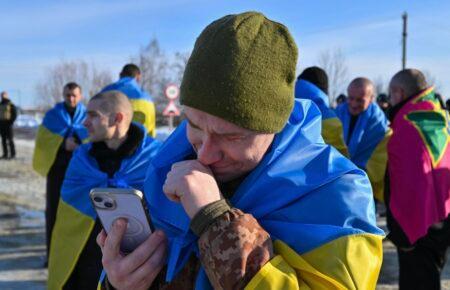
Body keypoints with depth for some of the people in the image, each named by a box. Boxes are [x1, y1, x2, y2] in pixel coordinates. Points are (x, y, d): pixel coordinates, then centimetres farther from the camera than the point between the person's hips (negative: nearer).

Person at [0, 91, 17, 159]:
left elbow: (15, 114, -7)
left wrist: (10, 122, -14)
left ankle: (13, 154, -2)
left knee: (10, 139, -5)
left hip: (8, 124, -6)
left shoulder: (11, 104, -5)